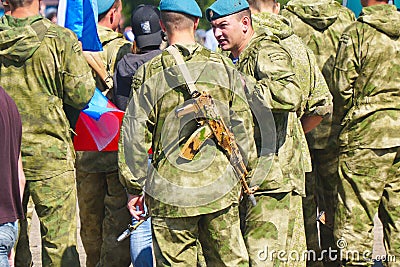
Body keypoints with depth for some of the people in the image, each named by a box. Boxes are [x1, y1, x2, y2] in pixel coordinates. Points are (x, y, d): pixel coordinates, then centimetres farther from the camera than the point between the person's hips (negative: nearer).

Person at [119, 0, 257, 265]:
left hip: (171, 194, -2)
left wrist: (135, 188, 5)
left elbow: (134, 136, -4)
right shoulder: (223, 67, 3)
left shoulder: (149, 74, -4)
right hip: (221, 189, 2)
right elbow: (243, 128, 5)